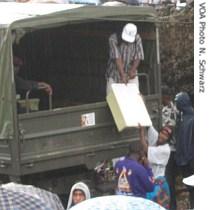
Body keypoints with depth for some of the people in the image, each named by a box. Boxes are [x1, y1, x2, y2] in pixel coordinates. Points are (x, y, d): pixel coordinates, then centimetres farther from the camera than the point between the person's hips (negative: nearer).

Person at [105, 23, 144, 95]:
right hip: (114, 74, -2)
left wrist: (133, 70, -27)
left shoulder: (137, 39, -8)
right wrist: (122, 75, -32)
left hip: (131, 75, 2)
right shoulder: (113, 38, -19)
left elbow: (138, 57, -11)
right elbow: (117, 57, -26)